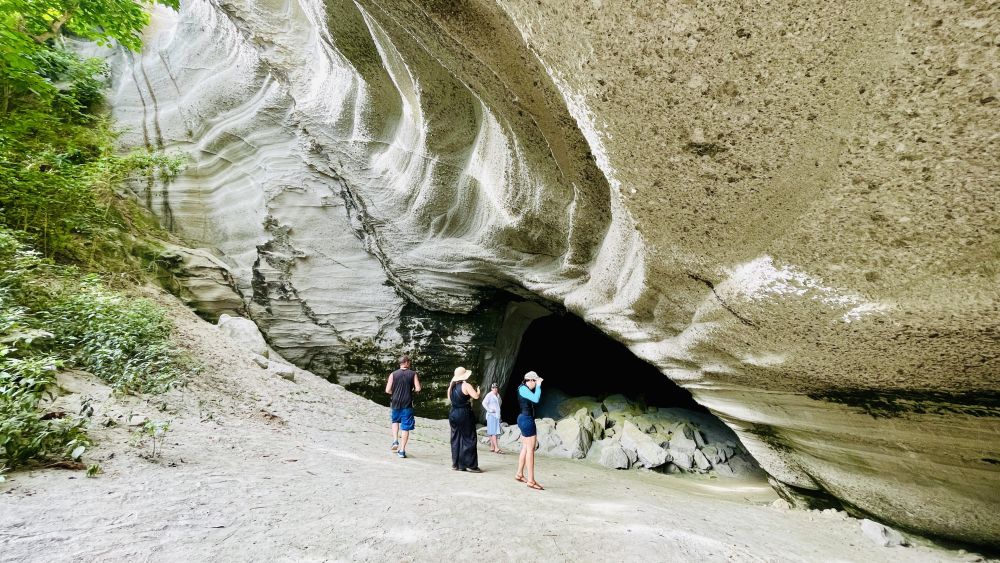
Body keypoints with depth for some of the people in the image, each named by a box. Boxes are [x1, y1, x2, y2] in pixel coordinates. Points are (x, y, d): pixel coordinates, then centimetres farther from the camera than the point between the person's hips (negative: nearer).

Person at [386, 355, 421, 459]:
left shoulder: (393, 374, -1)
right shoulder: (413, 374, -3)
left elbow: (388, 390, -6)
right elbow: (418, 389, -9)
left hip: (395, 403, 2)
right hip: (407, 404, -2)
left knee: (395, 421, 27)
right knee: (405, 427, 5)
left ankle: (395, 441, 13)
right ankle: (402, 450, 6)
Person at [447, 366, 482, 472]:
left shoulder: (451, 386, 8)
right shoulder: (466, 385, -13)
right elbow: (476, 396, -21)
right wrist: (477, 390, -1)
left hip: (453, 414, 7)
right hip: (464, 414, -7)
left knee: (456, 439, 13)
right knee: (469, 439, 1)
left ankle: (456, 464, 18)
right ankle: (470, 465, 1)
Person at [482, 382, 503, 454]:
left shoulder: (498, 395, 14)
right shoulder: (489, 395, -9)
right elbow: (484, 403, -17)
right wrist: (489, 410, -16)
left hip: (497, 415, 8)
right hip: (491, 415, -8)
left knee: (496, 432, 8)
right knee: (493, 432, -11)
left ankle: (492, 447, 14)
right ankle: (496, 448, -16)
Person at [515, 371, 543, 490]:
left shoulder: (525, 389, 15)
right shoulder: (523, 388, -15)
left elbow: (534, 399, 19)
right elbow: (536, 399, -23)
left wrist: (537, 386, 11)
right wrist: (538, 386, -13)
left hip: (525, 419, 10)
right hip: (526, 420, -10)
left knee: (525, 448, 16)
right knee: (530, 449, -8)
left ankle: (519, 474, 26)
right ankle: (531, 480, -7)